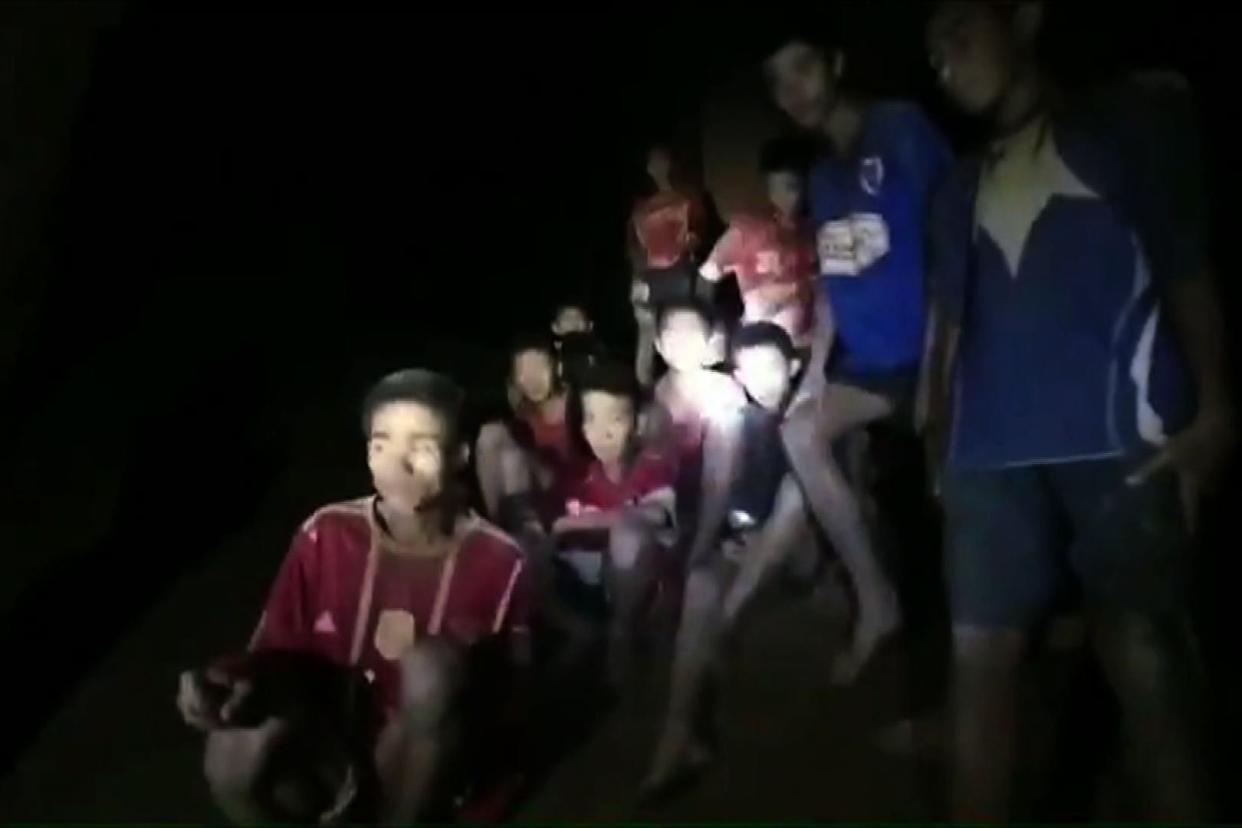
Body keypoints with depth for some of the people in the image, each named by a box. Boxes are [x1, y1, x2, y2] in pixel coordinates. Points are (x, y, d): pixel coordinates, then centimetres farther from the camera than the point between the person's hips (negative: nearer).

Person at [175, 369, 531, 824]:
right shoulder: (326, 534, -8)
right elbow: (278, 653, -2)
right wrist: (239, 681, -24)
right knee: (233, 755, -31)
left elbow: (505, 692, -5)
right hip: (332, 742, 1)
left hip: (432, 763, -1)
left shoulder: (496, 560, -12)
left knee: (431, 665, -33)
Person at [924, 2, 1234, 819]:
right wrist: (946, 440, 11)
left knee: (1141, 639, 1)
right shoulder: (965, 188, 22)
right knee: (980, 648, -1)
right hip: (993, 450, 4)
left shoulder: (1129, 121, 11)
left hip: (1119, 435, -3)